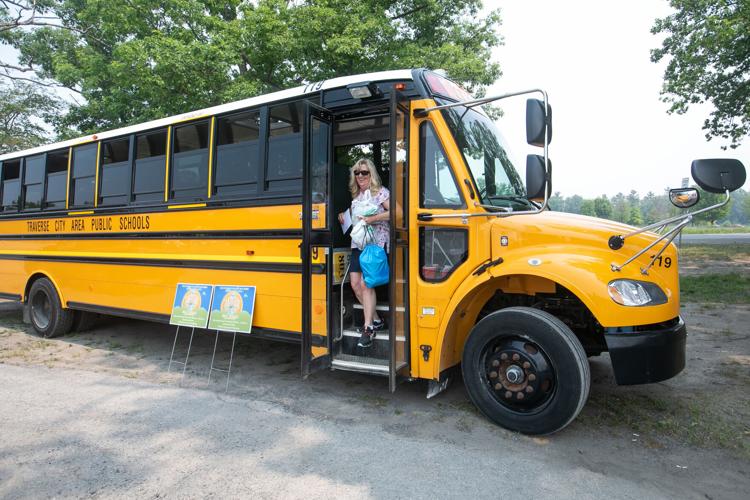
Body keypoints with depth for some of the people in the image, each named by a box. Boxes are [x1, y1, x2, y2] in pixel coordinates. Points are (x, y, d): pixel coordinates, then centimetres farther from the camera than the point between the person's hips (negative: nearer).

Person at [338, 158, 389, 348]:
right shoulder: (355, 196, 17)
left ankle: (368, 328, -2)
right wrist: (345, 219, 6)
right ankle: (376, 320, 19)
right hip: (358, 243, 7)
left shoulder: (381, 192, -2)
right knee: (355, 284, 3)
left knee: (366, 284, -13)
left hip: (377, 243, -7)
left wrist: (374, 219, -20)